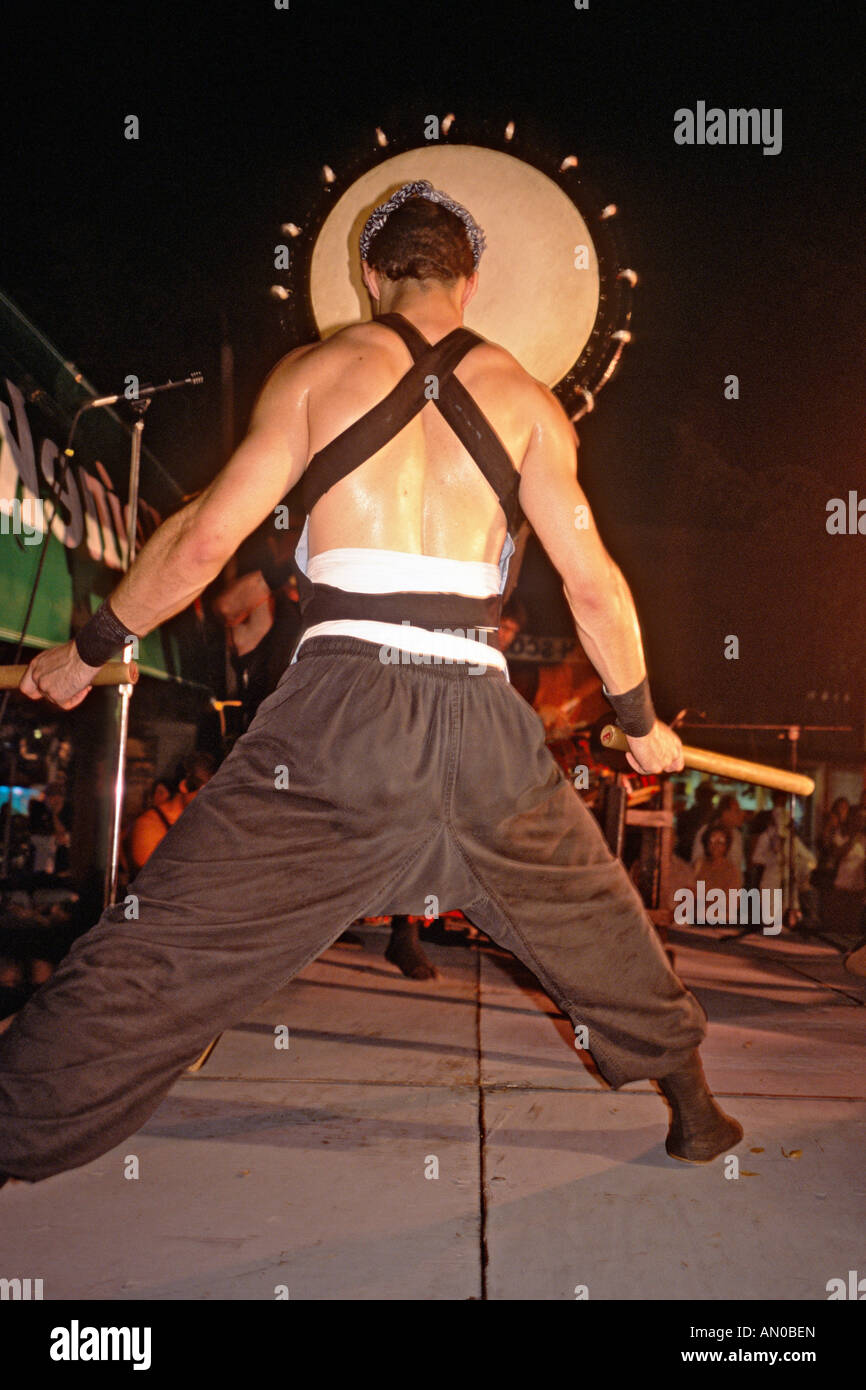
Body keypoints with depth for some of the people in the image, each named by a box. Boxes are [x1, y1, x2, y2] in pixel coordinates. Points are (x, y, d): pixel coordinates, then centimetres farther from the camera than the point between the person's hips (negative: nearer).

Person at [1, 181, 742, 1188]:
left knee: (167, 949, 4)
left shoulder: (317, 370, 8)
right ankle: (693, 1111, 40)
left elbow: (205, 540, 2)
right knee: (596, 923, 25)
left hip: (340, 707, -2)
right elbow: (593, 581, 6)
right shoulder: (525, 398, 11)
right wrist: (641, 721, 20)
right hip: (481, 724, 2)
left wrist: (86, 651, 14)